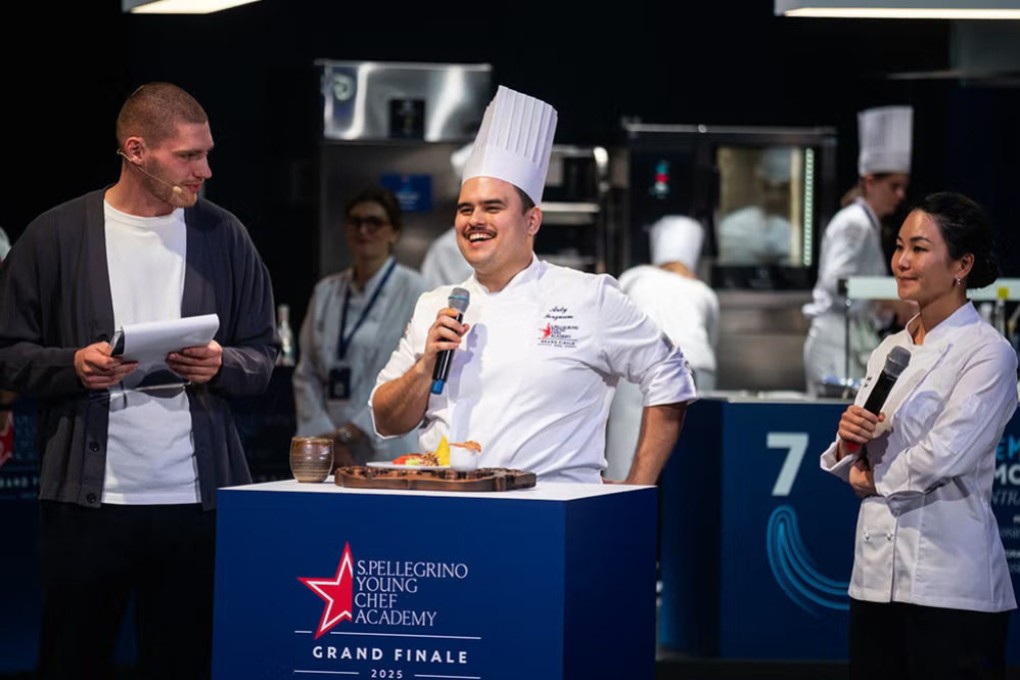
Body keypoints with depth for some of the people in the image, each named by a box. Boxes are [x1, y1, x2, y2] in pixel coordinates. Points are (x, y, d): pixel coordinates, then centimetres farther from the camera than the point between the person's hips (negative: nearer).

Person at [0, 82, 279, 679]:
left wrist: (222, 364, -10)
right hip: (87, 497, -1)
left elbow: (264, 356, 11)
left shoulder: (224, 237, 6)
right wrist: (74, 366, -15)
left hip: (197, 498, 1)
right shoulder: (56, 237, 1)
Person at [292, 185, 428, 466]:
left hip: (389, 450, -4)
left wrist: (350, 433, -11)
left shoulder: (413, 291, -1)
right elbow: (306, 374, 9)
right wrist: (327, 440, -5)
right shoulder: (326, 291, 13)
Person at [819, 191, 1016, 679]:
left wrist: (873, 479, -3)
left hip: (949, 583, -7)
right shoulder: (889, 350, 14)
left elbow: (945, 454, -19)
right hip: (877, 574, 7)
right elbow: (850, 466, 16)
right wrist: (847, 439, -6)